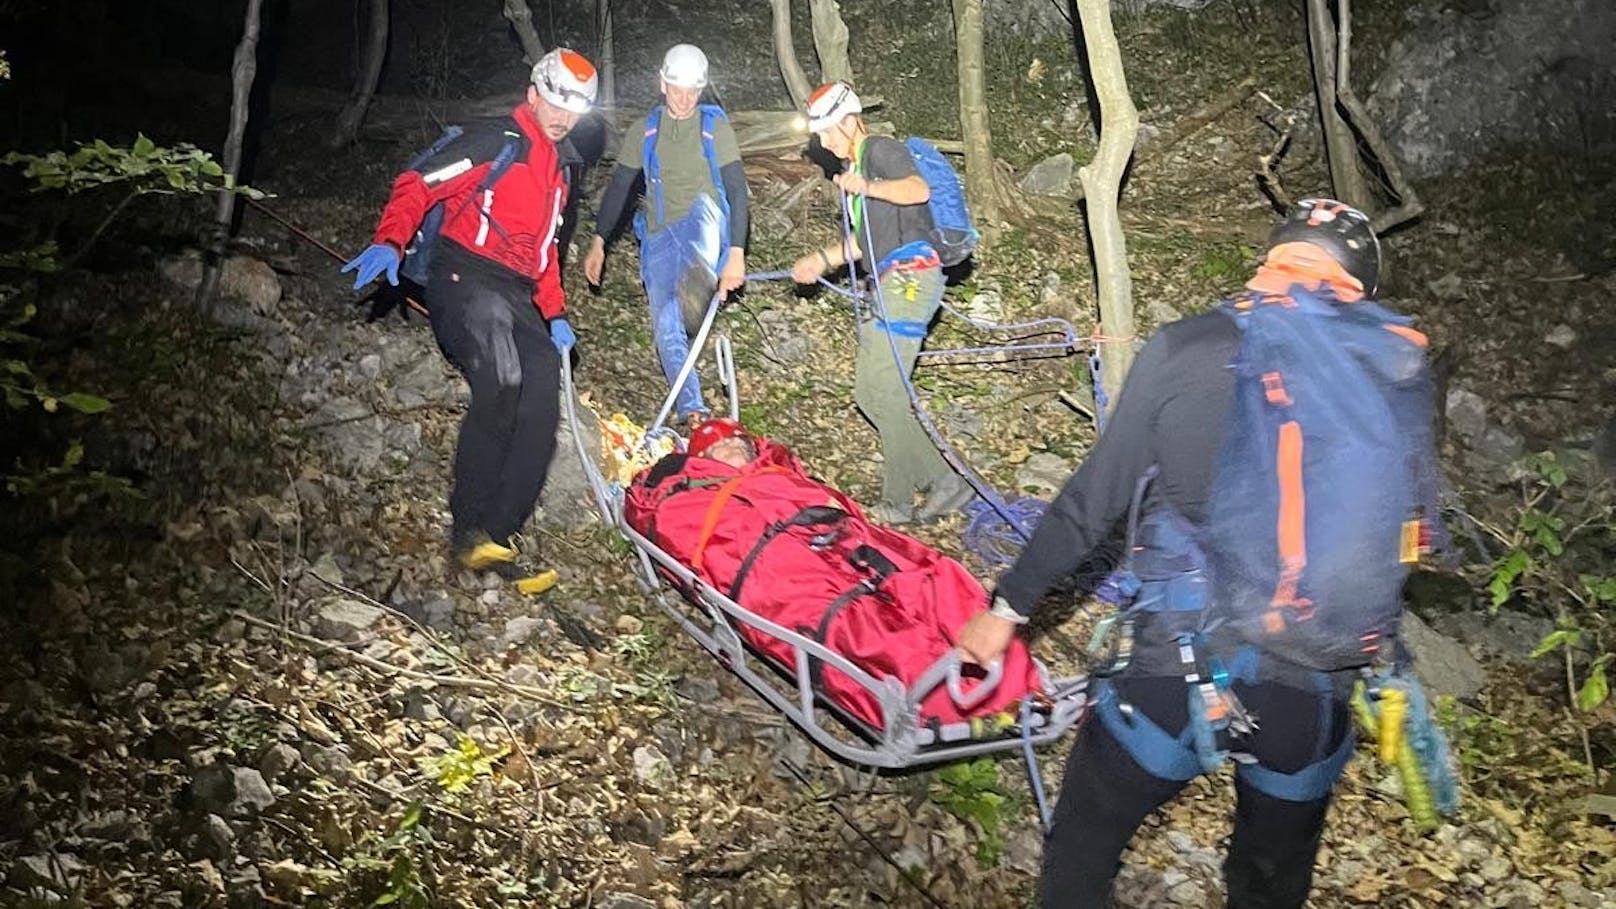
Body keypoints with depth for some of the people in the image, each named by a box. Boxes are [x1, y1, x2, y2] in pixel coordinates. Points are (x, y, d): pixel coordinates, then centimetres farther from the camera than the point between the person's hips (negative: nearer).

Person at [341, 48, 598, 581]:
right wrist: (390, 242, -26)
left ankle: (497, 535, -13)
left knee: (542, 407, -13)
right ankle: (470, 530, -25)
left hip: (518, 296, 8)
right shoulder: (497, 142, 0)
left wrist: (554, 314, 20)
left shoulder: (558, 168, 25)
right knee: (501, 383, -32)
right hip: (467, 277, -8)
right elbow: (417, 184, -9)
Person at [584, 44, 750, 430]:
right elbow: (619, 187, 13)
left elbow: (737, 191, -4)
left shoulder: (716, 127, 1)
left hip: (702, 227, -1)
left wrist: (736, 253, -13)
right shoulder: (645, 129, 7)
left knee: (705, 203, -37)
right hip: (660, 236, 2)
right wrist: (598, 243, 8)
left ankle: (701, 282, -60)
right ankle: (690, 409, 3)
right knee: (666, 327, -6)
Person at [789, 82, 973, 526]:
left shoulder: (882, 149, -6)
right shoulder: (853, 165, 25)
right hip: (891, 284, 11)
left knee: (883, 392, -13)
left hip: (910, 278, -11)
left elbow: (919, 189, -27)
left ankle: (898, 503, -4)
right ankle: (940, 481, 10)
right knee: (869, 393, 7)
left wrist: (870, 187, -42)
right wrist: (823, 259, 23)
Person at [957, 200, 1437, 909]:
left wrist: (1008, 606, 8)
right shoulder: (1401, 366, -1)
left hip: (1172, 671, -2)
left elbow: (1093, 501, -4)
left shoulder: (1184, 348, -7)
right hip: (1313, 693, 3)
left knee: (1081, 849, 22)